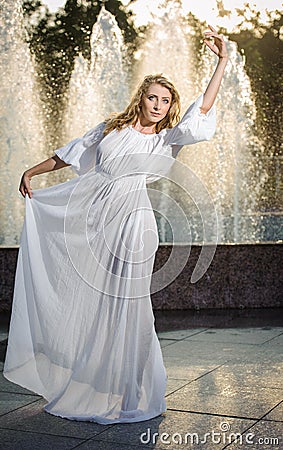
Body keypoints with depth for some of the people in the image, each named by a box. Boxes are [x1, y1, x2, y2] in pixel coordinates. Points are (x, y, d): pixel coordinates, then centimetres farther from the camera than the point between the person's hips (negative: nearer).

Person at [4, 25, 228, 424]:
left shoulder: (169, 140, 6)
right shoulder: (113, 128, 13)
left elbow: (201, 113, -9)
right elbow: (70, 154, 22)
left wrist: (222, 62, -15)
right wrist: (32, 172, 24)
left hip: (128, 220, -3)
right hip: (84, 211, 3)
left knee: (120, 302, -1)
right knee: (73, 293, 8)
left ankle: (120, 389, 13)